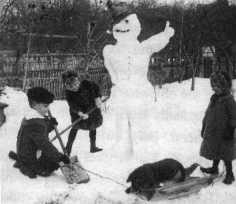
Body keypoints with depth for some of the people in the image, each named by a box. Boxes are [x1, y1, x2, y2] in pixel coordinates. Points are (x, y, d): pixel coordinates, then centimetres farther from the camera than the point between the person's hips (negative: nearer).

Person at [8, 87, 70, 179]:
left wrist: (50, 124, -4)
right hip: (31, 159, -10)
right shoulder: (35, 123, -29)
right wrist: (59, 157, -32)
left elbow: (43, 132, 14)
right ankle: (26, 167, 0)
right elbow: (44, 144, -33)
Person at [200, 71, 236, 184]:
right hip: (212, 132, 7)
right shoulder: (214, 98, 8)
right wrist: (204, 128, 17)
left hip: (223, 134, -7)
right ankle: (214, 168, 37)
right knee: (215, 153, 21)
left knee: (225, 154, 2)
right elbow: (207, 114, 15)